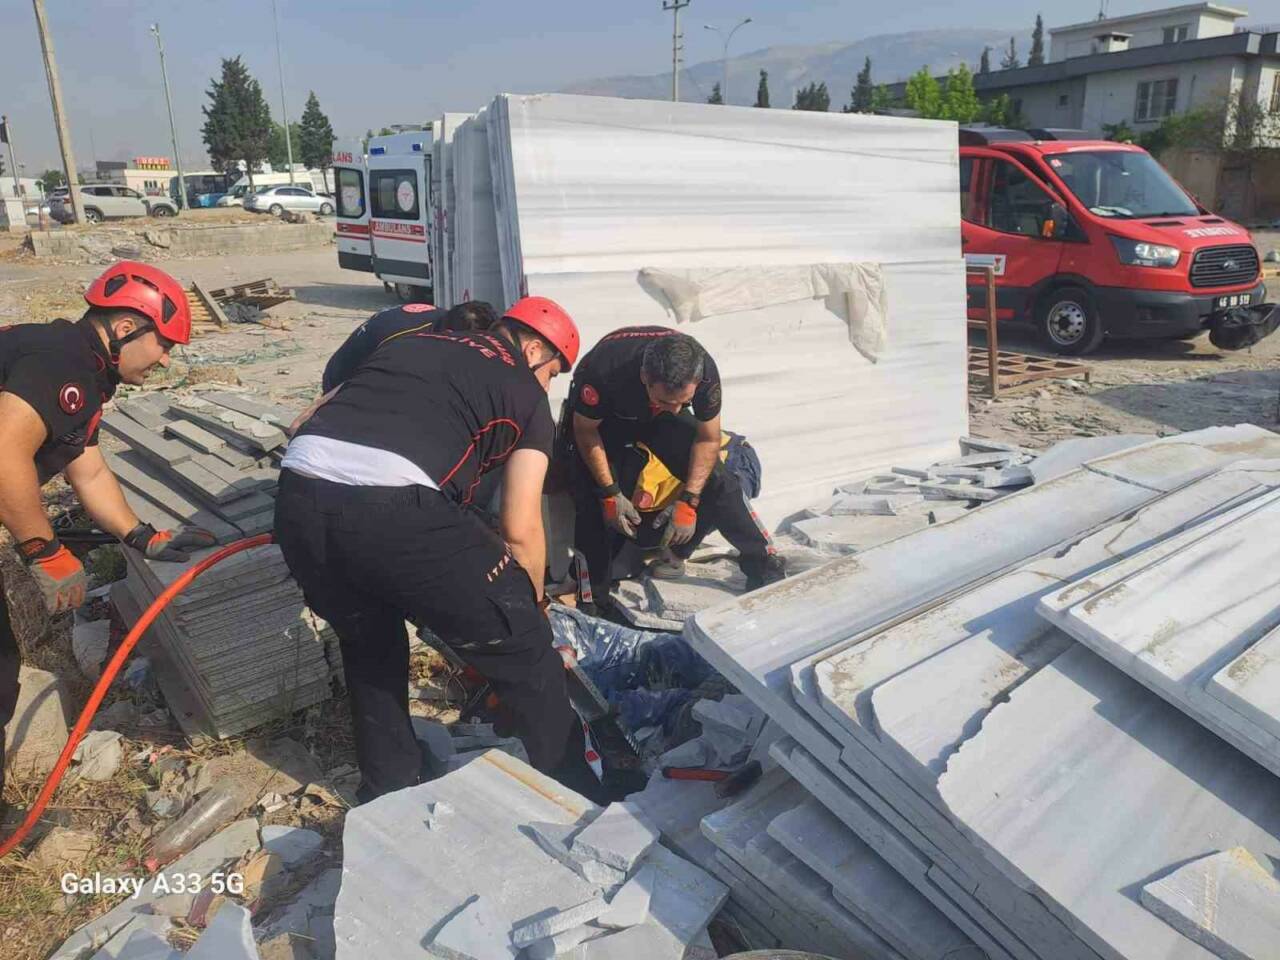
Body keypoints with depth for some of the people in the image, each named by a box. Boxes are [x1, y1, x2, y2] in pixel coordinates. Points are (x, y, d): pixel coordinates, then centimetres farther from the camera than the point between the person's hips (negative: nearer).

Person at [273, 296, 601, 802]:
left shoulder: (411, 341, 32)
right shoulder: (525, 394, 18)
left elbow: (314, 419, 29)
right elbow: (520, 531, 13)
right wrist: (533, 605, 29)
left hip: (297, 497, 6)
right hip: (393, 508, -6)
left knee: (369, 645, 31)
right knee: (521, 646, 14)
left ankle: (387, 793, 44)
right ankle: (573, 796, 28)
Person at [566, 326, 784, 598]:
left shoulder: (704, 370, -34)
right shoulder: (604, 369, -42)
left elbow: (708, 440, -17)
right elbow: (585, 431, -22)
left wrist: (688, 503, -22)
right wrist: (610, 494, -23)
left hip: (659, 421, 2)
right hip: (602, 418, -2)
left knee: (717, 479, -12)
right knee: (592, 501, -18)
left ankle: (767, 571, 0)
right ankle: (594, 598, -2)